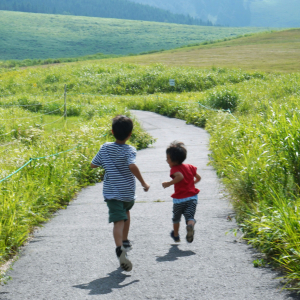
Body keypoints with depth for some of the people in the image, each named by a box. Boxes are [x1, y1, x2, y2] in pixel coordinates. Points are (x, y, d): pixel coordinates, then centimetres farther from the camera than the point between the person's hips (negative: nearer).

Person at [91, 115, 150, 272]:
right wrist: (143, 183, -19)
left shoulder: (105, 148, 0)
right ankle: (125, 241, 42)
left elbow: (93, 164, 9)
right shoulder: (129, 150, -11)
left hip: (111, 192, 0)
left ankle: (120, 249, -33)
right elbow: (132, 166, -28)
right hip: (128, 192, 0)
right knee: (126, 212, 30)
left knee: (118, 221, -10)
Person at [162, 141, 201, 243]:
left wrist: (169, 183, -22)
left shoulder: (174, 169, -10)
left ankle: (176, 236, 38)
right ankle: (190, 225, -41)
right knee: (190, 217, -7)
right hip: (192, 197, 3)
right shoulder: (189, 167, 10)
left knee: (176, 218, 20)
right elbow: (198, 178, 17)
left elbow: (180, 176, -30)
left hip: (179, 199, -3)